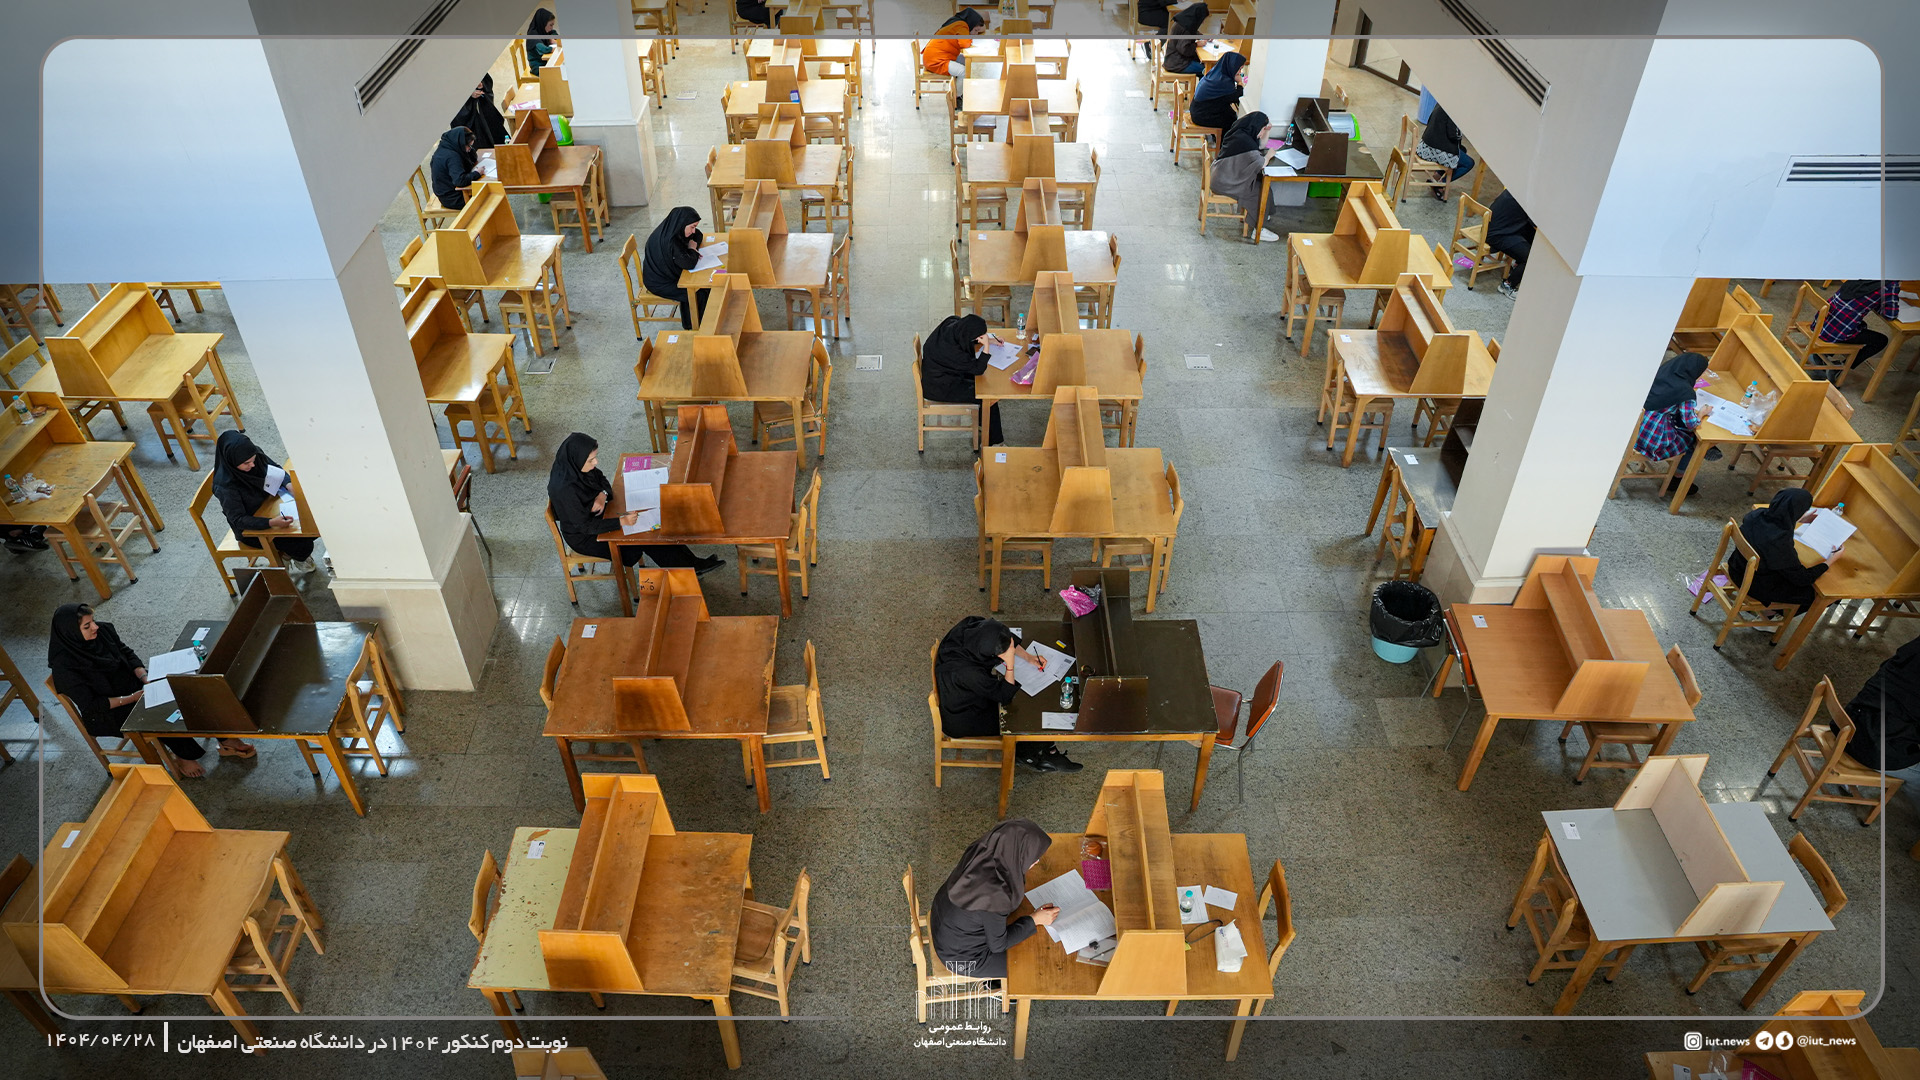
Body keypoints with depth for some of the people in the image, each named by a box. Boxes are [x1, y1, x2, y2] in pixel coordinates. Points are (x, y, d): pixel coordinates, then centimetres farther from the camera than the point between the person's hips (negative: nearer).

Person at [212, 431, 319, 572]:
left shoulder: (256, 456, -15)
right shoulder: (225, 487, -32)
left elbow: (275, 468, 4)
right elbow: (238, 519, -29)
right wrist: (271, 523, -43)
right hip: (251, 528, -7)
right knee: (302, 546, -17)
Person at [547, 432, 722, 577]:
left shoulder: (576, 466, -12)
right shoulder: (565, 490, -36)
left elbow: (602, 480, 6)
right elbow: (585, 526, -30)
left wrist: (602, 494, -16)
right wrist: (622, 522, -34)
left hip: (595, 517, 8)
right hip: (583, 537, -8)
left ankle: (691, 562, 2)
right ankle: (690, 568, 3)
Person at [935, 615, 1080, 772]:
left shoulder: (976, 626, -23)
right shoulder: (968, 672, -42)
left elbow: (1008, 640, 0)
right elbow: (1005, 695, -26)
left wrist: (1029, 657, -8)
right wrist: (1010, 663, -34)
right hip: (963, 720, -7)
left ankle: (1046, 748, 23)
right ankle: (1028, 755, 28)